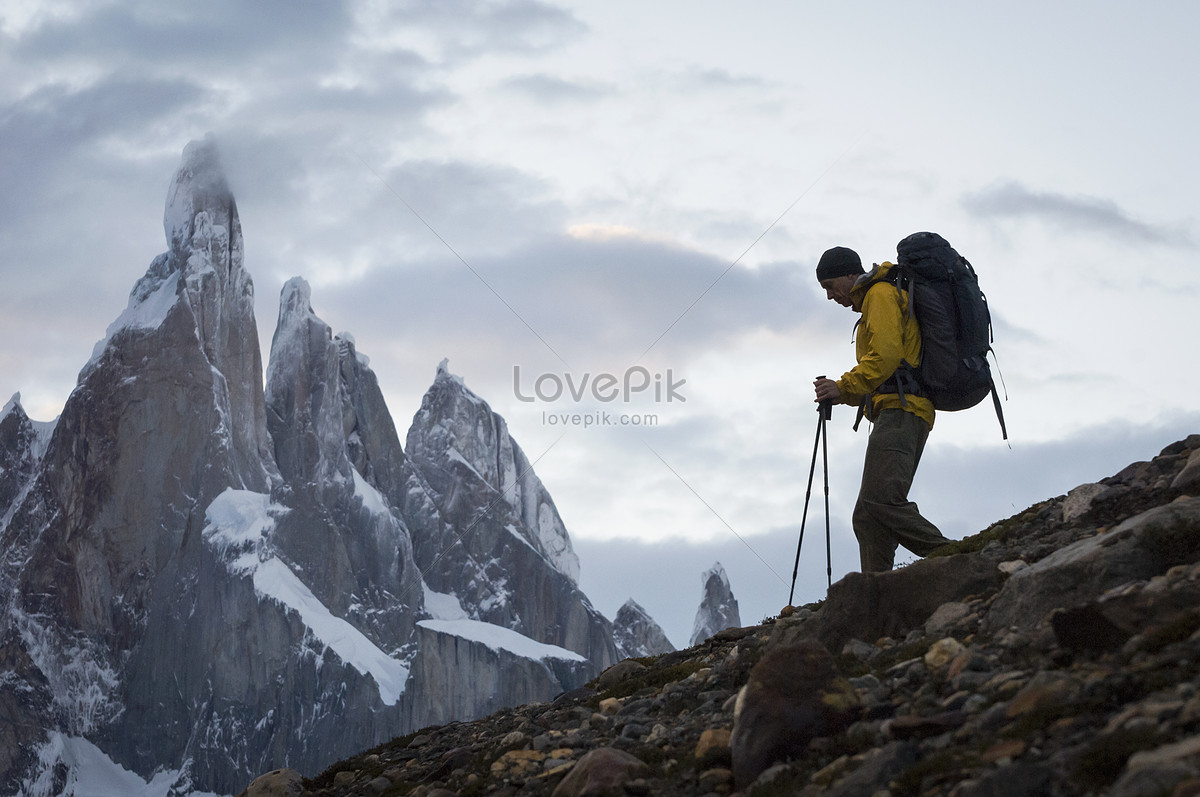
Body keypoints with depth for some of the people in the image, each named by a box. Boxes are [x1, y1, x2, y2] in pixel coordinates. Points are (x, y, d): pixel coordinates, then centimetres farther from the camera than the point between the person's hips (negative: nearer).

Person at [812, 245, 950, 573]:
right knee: (867, 518, -3)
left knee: (879, 503, -26)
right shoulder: (872, 305, 34)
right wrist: (841, 393, 17)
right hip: (897, 415, 11)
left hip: (900, 410, -11)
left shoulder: (881, 294, 3)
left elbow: (886, 354, -14)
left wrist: (843, 387, -10)